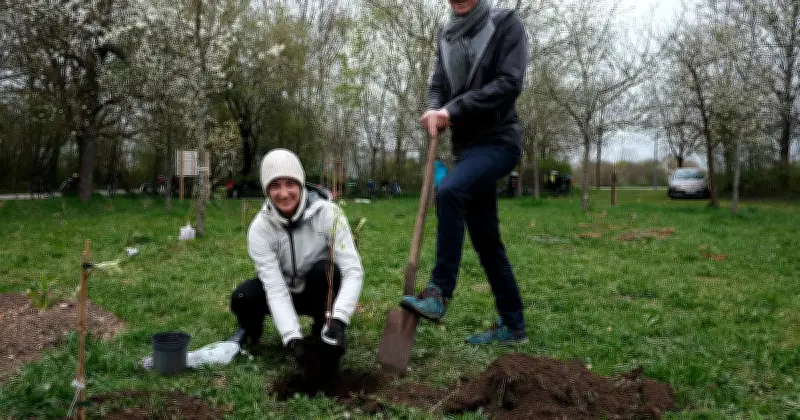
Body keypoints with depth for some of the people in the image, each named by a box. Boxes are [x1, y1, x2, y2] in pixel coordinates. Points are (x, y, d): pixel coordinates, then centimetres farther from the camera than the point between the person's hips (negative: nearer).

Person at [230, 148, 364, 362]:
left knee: (325, 269, -34)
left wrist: (338, 320, -45)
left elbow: (353, 270, -30)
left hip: (320, 290, -1)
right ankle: (251, 329, 8)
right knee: (242, 298, -27)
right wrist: (293, 339, -39)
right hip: (286, 291, 1)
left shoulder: (328, 213, -27)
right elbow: (275, 287, -27)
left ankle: (321, 334, -9)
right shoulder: (260, 227, -23)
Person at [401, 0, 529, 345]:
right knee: (485, 238, 8)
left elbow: (509, 83, -15)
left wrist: (453, 110, -20)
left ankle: (439, 293, -29)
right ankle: (512, 325, 18)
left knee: (449, 191, -33)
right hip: (466, 144, 7)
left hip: (498, 140, -7)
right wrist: (434, 111, -15)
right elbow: (438, 85, 9)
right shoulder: (447, 36, 13)